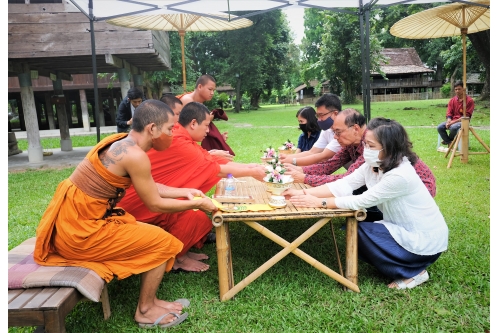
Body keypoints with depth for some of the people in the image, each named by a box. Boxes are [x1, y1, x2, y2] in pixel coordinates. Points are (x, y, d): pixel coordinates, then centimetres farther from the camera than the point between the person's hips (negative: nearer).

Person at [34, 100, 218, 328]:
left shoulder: (123, 142, 6)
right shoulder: (134, 155, -22)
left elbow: (150, 187, 15)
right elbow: (155, 204, -12)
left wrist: (184, 192, 12)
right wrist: (197, 204, -2)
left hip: (74, 219, 9)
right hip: (80, 230, -9)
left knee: (151, 234, 15)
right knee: (163, 242, -3)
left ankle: (148, 300, 22)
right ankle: (145, 311, 13)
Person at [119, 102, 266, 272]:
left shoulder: (182, 137, 5)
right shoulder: (178, 143, -25)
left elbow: (212, 161, 5)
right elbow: (217, 169, -19)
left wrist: (249, 166, 3)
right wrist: (252, 173, -7)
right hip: (142, 205, -10)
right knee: (197, 215, -16)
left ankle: (180, 250, 15)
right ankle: (176, 257, 5)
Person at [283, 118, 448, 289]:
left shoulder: (400, 176, -30)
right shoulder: (373, 165, -5)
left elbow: (362, 201, -28)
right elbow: (343, 185, -11)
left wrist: (319, 202, -26)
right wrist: (304, 193, -21)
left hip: (426, 241, -8)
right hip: (405, 229, 8)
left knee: (360, 232, -17)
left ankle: (413, 271, 2)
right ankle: (404, 266, 14)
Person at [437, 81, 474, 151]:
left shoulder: (469, 101, -5)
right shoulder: (452, 100, 9)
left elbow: (467, 116, -11)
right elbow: (449, 113, 6)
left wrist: (454, 121, -20)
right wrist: (448, 121, -16)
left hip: (462, 121, -5)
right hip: (452, 121, 5)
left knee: (454, 127, -37)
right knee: (440, 127, -22)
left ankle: (448, 140, -7)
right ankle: (450, 143, -14)